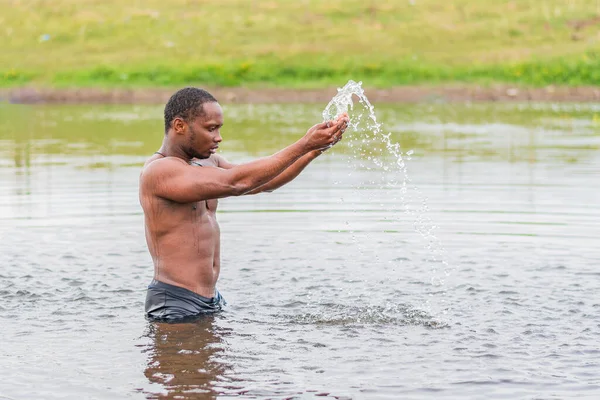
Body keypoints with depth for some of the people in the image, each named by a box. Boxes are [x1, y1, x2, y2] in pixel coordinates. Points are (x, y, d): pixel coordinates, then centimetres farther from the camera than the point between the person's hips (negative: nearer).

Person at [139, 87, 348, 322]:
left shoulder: (206, 163, 12)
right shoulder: (158, 171, -18)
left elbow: (265, 183, 14)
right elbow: (235, 183, -26)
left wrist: (315, 149, -2)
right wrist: (304, 144, -22)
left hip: (212, 301, 9)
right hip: (175, 306, -9)